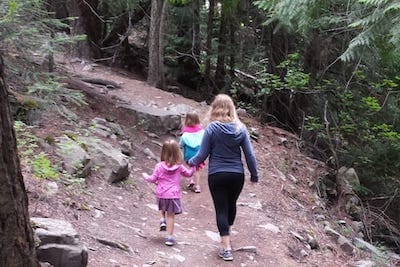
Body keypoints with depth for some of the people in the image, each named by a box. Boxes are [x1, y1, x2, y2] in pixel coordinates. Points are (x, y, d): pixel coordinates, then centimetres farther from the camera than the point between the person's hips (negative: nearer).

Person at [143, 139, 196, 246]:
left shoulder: (159, 166, -7)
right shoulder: (179, 166, -3)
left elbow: (153, 179, -2)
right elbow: (188, 173, 13)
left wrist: (146, 176, 17)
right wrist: (193, 166, 30)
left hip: (161, 195, 1)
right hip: (174, 195, -1)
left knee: (162, 208, 32)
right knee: (171, 215, 4)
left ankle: (163, 220, 8)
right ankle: (170, 237, 4)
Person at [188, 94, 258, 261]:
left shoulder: (211, 128, -11)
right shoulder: (240, 128, -3)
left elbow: (203, 154, -7)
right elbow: (250, 154, -1)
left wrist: (192, 162, 14)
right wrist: (254, 175, 10)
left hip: (217, 175, -3)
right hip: (237, 175, 3)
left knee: (221, 209, 3)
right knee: (231, 205, 23)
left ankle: (227, 249, 0)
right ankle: (227, 233, 45)